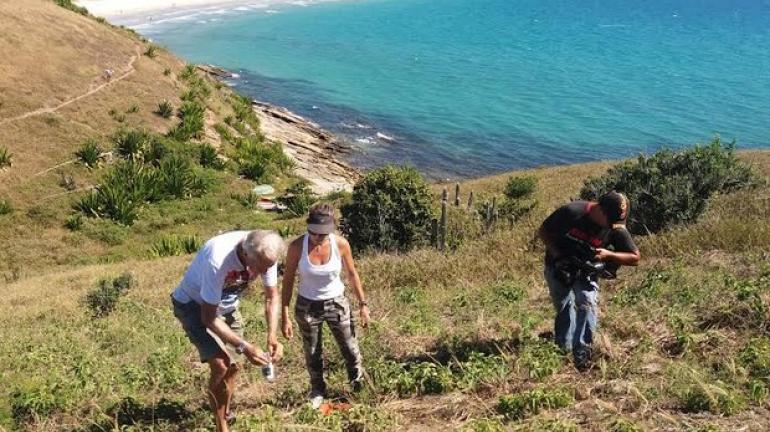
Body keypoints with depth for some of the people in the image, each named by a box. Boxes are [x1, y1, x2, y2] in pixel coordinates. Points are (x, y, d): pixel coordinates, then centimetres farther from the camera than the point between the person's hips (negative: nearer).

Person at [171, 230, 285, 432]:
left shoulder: (265, 254, -24)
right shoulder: (218, 260, -41)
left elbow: (272, 297, -8)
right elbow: (208, 317, -32)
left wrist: (272, 336, -22)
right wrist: (244, 347, -37)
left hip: (226, 305, 6)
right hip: (194, 305, -6)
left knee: (232, 366, 14)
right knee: (220, 365, -20)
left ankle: (225, 412, 39)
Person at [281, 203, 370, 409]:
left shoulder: (341, 244, -19)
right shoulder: (297, 247, -22)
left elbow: (352, 274, -2)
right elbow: (288, 281, -10)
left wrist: (363, 304, 1)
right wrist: (285, 317, -10)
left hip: (337, 303, 0)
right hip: (307, 306, 0)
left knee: (350, 349, 11)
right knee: (312, 353, 15)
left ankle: (360, 386, 37)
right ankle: (317, 391, 39)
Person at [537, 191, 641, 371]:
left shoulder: (616, 227, -17)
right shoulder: (572, 212, -25)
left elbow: (635, 257, -11)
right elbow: (543, 231, -12)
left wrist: (608, 254, -25)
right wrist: (557, 254, -23)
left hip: (587, 271, 1)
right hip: (559, 268, -1)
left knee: (588, 305, -16)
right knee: (564, 307, 0)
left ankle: (581, 354, -12)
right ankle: (564, 351, 16)